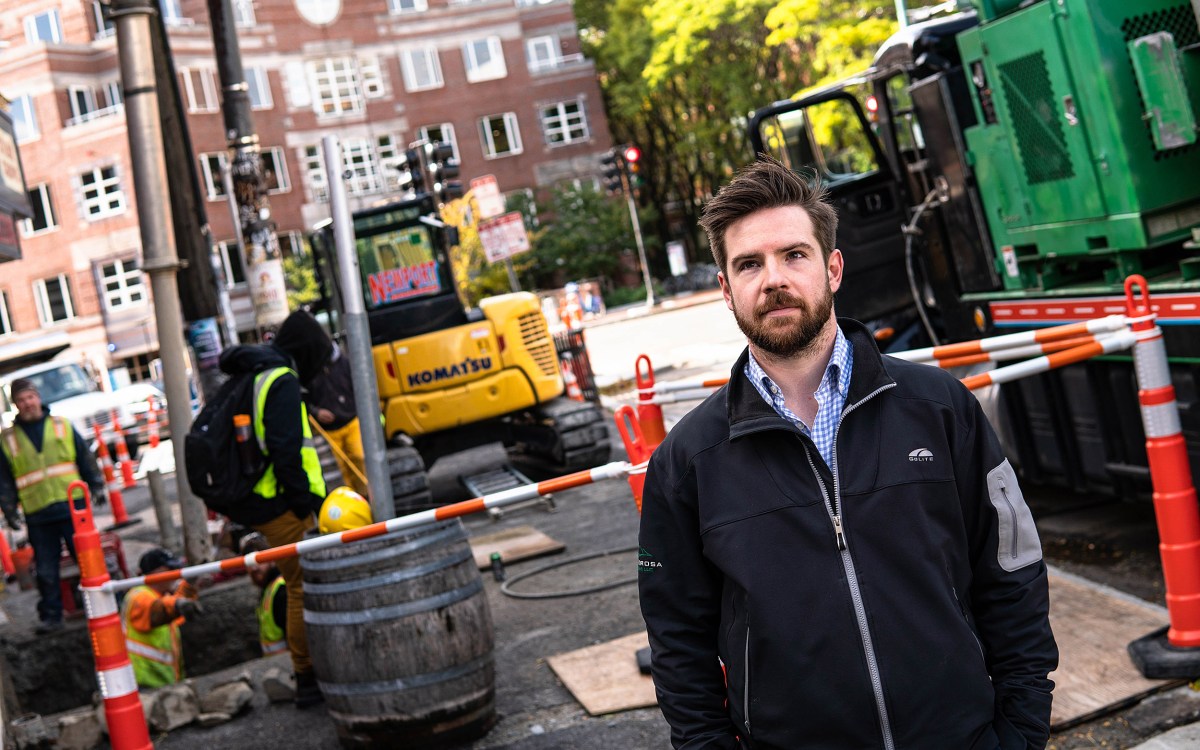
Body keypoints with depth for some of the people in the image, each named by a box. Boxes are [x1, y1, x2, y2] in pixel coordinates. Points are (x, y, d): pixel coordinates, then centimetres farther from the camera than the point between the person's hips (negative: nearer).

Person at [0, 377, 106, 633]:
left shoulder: (62, 426, 6)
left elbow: (86, 459, 11)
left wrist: (96, 486, 7)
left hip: (72, 508, 0)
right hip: (37, 516, 1)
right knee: (46, 571, 6)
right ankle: (51, 615, 17)